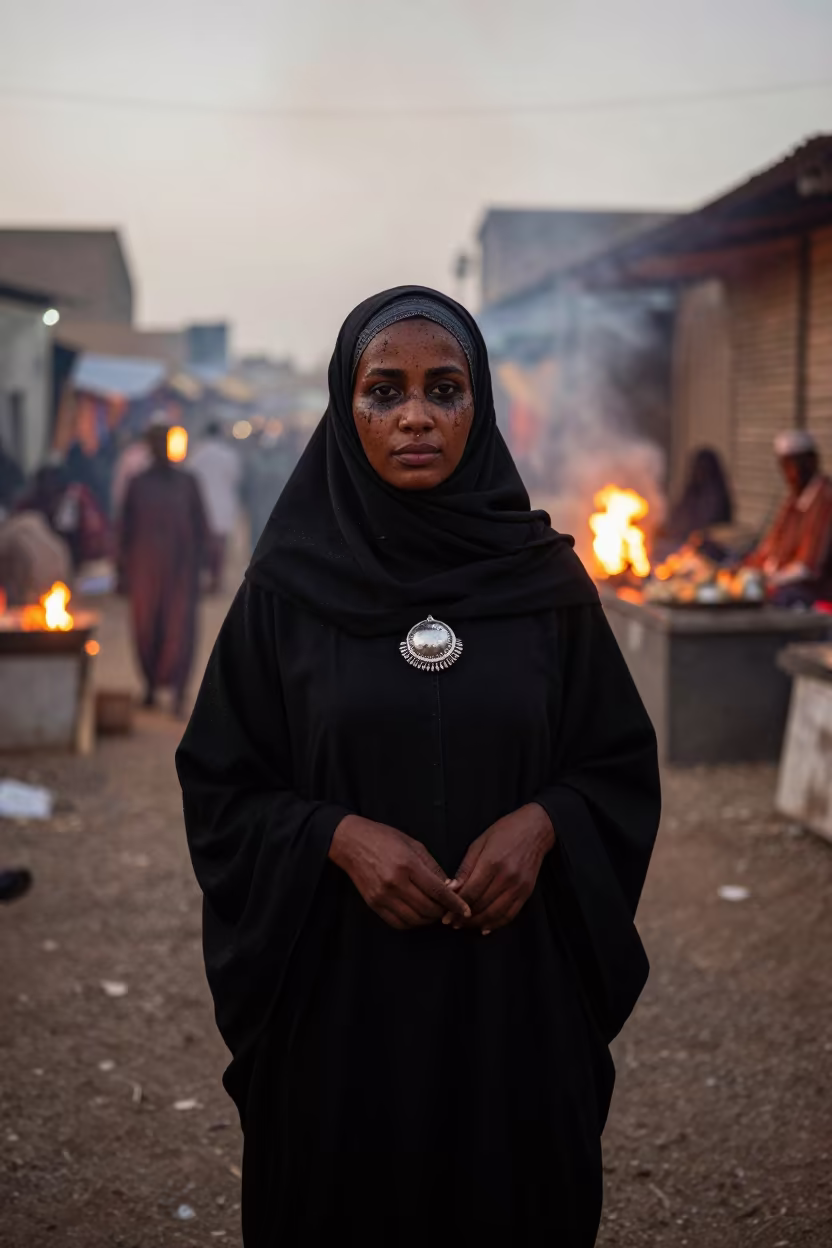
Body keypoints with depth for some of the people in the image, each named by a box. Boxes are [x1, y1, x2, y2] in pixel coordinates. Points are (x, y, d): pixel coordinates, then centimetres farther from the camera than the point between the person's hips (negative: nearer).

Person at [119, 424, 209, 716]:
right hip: (144, 569, 1)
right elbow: (126, 528, 8)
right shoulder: (138, 484, 5)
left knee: (179, 630, -7)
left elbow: (200, 528, 7)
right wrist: (123, 568, 4)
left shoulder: (187, 483, 4)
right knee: (146, 628, 4)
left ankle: (178, 689, -7)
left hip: (180, 569, -1)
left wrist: (196, 565, 1)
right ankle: (151, 683, 19)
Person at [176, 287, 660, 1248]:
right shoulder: (288, 582, -4)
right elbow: (218, 786, 0)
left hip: (514, 984, 1)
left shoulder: (545, 575, -1)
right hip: (338, 984, 0)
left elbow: (621, 764, 5)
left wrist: (542, 823, -15)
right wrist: (340, 836, -17)